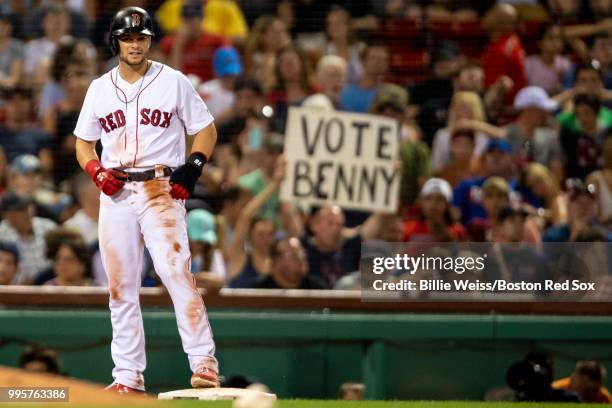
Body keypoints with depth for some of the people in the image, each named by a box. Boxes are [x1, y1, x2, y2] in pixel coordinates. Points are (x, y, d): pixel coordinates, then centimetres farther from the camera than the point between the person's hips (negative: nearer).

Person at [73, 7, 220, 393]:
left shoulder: (173, 82, 2)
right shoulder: (100, 89, 11)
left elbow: (206, 130, 6)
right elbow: (84, 143, 17)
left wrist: (192, 169, -10)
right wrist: (97, 171, -3)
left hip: (162, 191, -4)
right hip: (116, 195, 4)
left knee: (177, 273, -18)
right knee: (120, 285, 4)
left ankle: (204, 363, -19)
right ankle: (127, 374, 10)